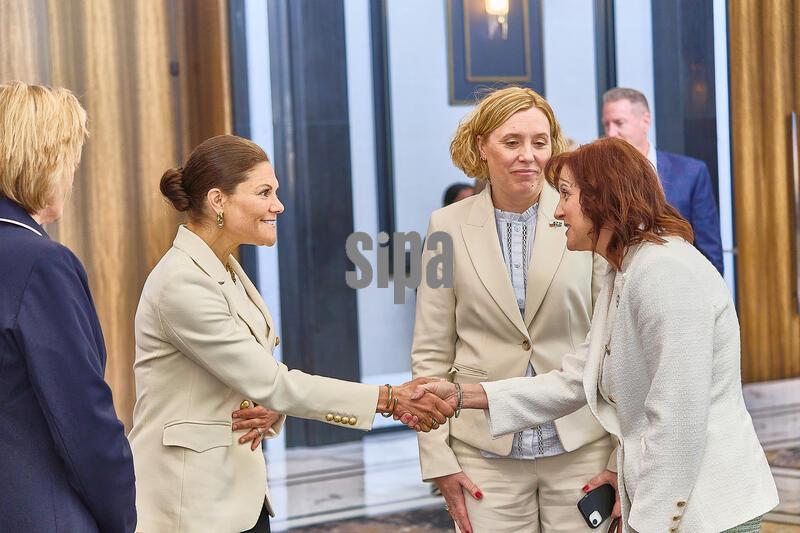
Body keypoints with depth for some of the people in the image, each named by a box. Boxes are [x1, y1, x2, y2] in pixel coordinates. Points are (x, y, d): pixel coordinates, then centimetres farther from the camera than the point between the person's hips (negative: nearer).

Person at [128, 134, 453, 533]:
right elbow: (270, 382, -20)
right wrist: (389, 399, -18)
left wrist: (271, 409, -9)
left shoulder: (226, 270, 11)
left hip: (237, 492, 9)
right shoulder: (182, 283, -18)